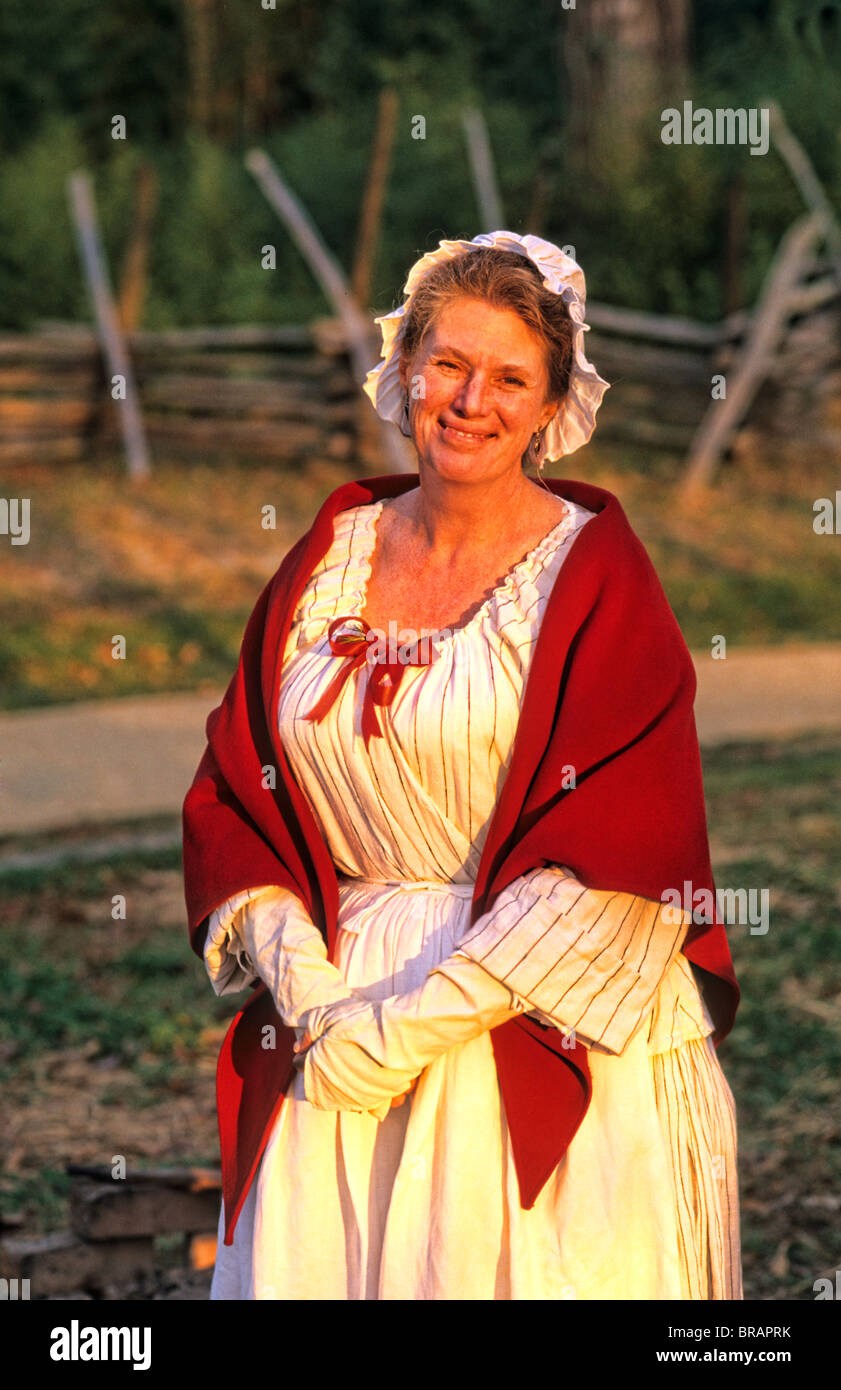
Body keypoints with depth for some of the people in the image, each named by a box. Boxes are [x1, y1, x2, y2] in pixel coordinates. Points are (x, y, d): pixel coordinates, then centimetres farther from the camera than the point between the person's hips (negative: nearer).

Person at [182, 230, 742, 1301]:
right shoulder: (328, 560, 7)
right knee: (312, 1269, 8)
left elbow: (623, 844, -14)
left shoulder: (594, 578, -6)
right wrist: (290, 961, -10)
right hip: (331, 1028, 4)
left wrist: (418, 1021, -17)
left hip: (543, 1030, -3)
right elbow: (233, 787, 8)